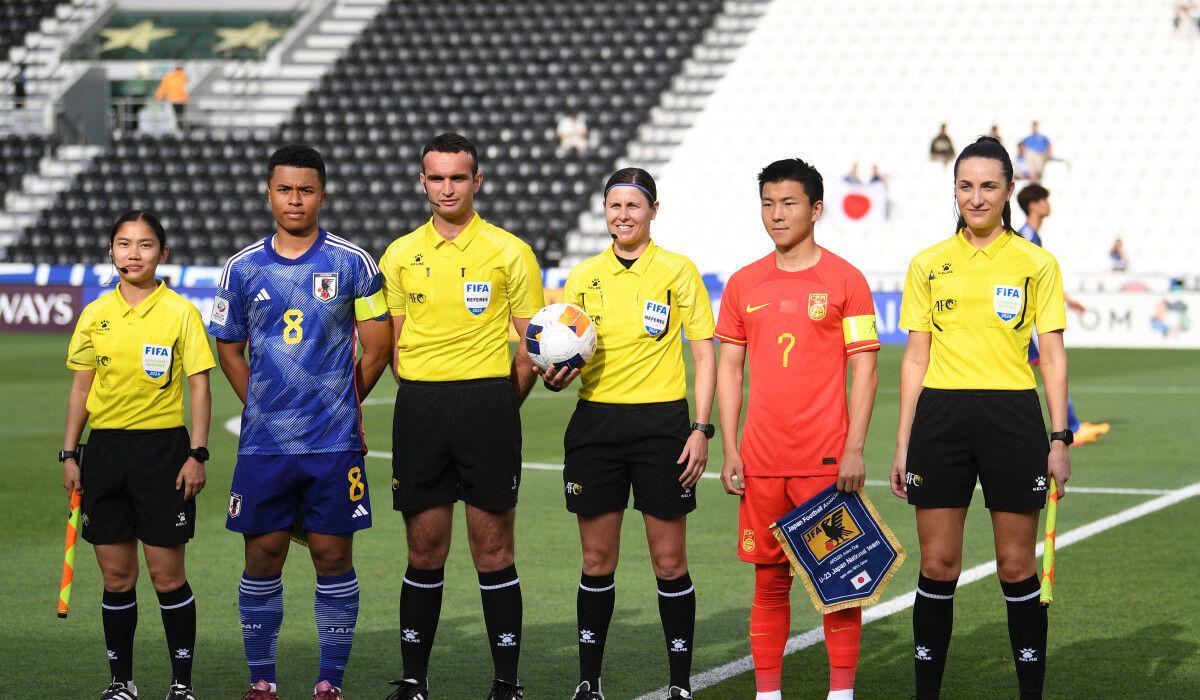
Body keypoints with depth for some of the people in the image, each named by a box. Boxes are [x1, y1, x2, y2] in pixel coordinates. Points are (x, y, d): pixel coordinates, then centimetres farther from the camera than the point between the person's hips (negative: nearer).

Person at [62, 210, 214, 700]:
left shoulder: (180, 311, -2)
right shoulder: (95, 314, 7)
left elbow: (199, 387, -2)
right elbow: (81, 388, 12)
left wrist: (197, 455, -9)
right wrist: (69, 454, 8)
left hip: (162, 448, -3)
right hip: (105, 448, 3)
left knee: (167, 576, -2)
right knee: (116, 577, 6)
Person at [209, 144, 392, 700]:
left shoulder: (352, 263, 1)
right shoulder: (243, 268, 6)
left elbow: (376, 347, 6)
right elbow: (229, 351, 15)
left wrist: (339, 403, 10)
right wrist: (264, 405, 9)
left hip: (334, 443, -1)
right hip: (263, 441, 1)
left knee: (333, 555, 1)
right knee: (262, 556, 3)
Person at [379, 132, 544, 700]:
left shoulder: (509, 252, 2)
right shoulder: (400, 255, 10)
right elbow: (394, 342, 13)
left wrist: (497, 407, -2)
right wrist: (423, 397, 3)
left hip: (488, 403, -2)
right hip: (418, 408, 2)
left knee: (493, 551, -1)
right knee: (425, 551, 6)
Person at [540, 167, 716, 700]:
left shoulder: (677, 271, 0)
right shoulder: (584, 276, 8)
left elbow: (704, 355, 0)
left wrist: (701, 429, -9)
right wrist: (554, 374, -10)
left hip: (661, 421, -3)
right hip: (596, 420, 3)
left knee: (670, 561, -1)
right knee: (597, 560, 5)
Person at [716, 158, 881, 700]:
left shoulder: (845, 280, 0)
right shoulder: (743, 284, 10)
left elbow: (863, 370, -2)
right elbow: (729, 368, 12)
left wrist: (854, 449, -10)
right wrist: (729, 451, 5)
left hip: (827, 460, -3)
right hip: (762, 461, 3)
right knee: (769, 578, 6)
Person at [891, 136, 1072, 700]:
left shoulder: (1036, 264, 4)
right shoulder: (928, 264, 8)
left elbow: (1053, 357, 4)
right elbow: (916, 359, 9)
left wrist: (1060, 438, -4)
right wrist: (902, 445, 5)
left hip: (1012, 419, -1)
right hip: (940, 417, 1)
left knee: (1017, 567, 1)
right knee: (937, 566, 2)